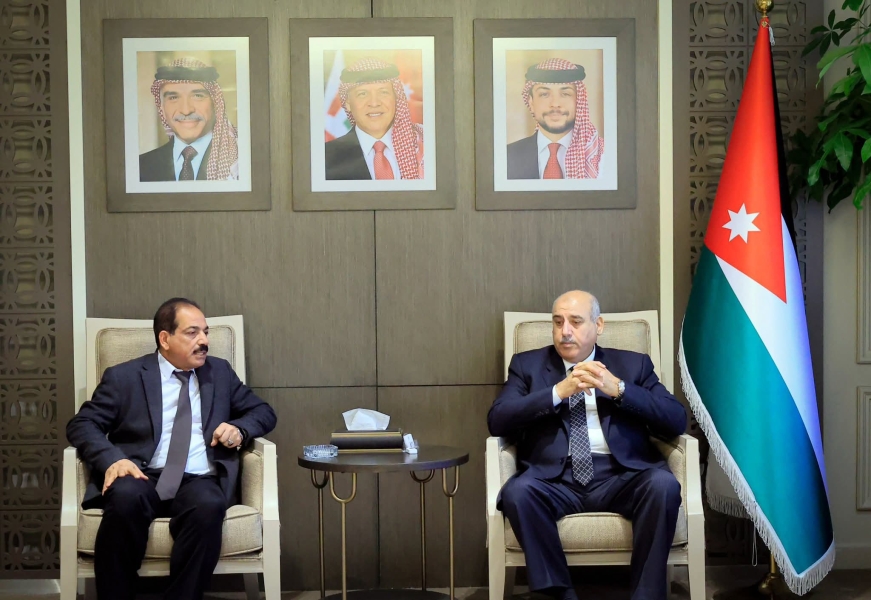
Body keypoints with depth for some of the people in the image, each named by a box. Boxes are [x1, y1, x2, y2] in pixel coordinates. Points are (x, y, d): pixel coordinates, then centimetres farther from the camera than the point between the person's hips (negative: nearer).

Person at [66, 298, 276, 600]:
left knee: (208, 506, -35)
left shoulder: (220, 372, 19)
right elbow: (81, 424, 3)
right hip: (143, 478, -1)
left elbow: (263, 412, 23)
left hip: (199, 482, 1)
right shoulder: (124, 376, 10)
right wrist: (112, 459, -17)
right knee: (125, 497, -37)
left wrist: (239, 428, -1)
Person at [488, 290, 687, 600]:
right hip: (555, 478, 0)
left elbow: (676, 420, 3)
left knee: (664, 484, -31)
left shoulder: (634, 364, 15)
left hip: (621, 476, 0)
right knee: (517, 491, -32)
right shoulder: (527, 364, 15)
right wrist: (558, 392, -11)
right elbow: (497, 421, -1)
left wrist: (618, 389, -9)